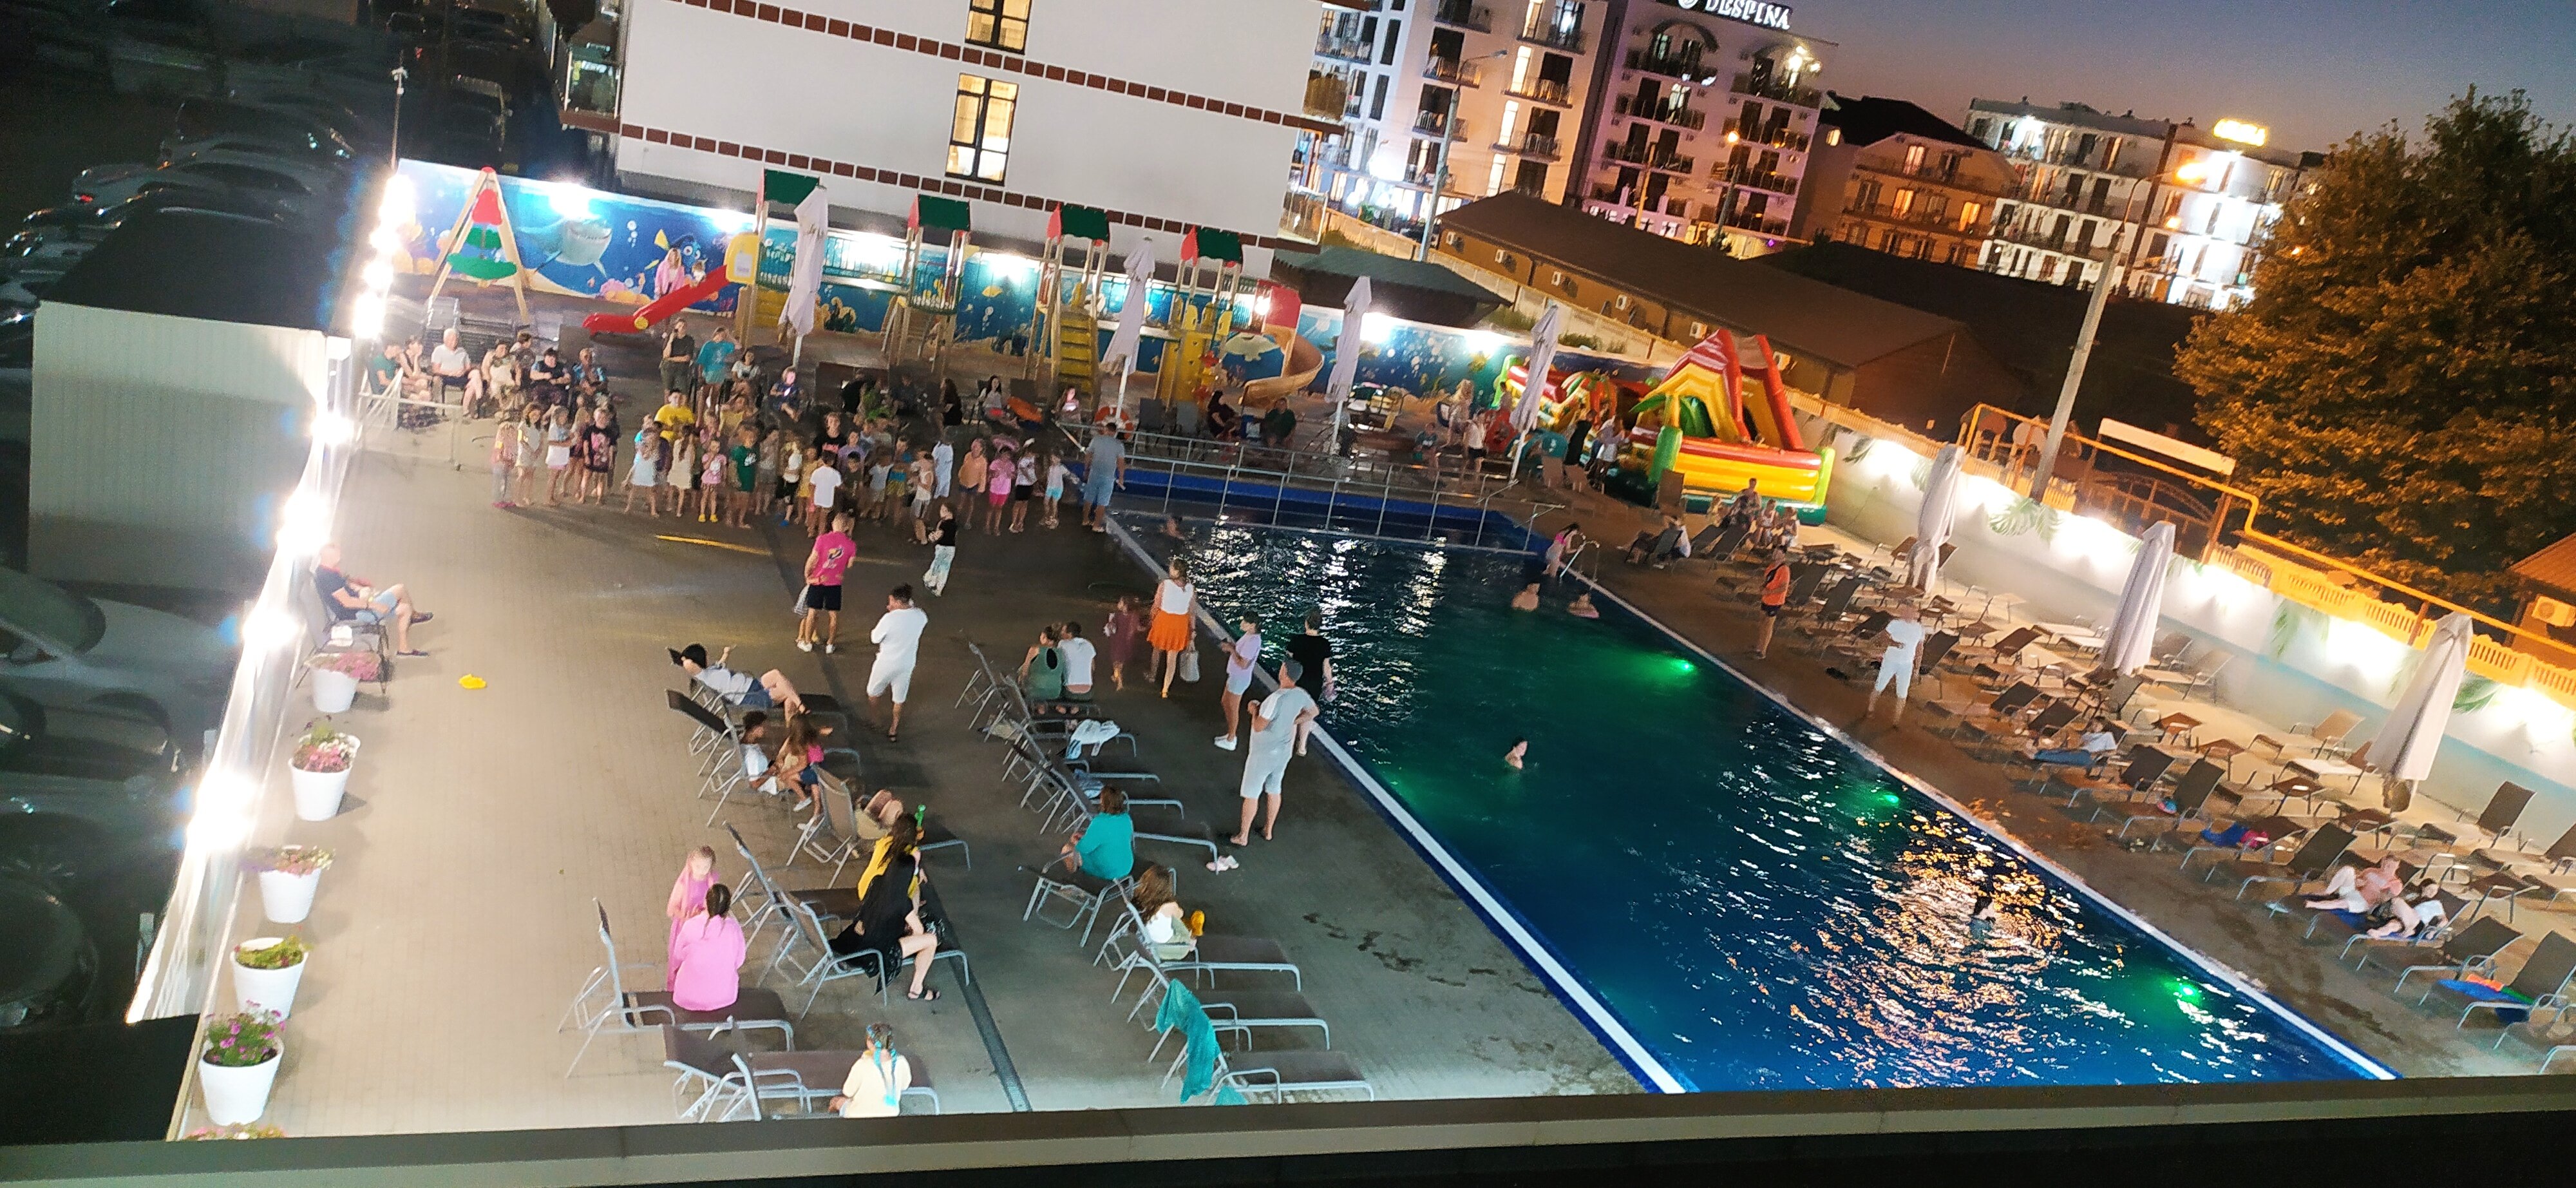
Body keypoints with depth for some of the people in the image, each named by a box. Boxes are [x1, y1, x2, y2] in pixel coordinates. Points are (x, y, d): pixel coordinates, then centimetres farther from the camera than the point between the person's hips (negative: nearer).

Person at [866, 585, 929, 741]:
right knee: (900, 699, 19)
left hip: (886, 664, -4)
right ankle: (893, 731, 27)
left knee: (873, 693, 23)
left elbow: (874, 638, -13)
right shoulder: (920, 616, -11)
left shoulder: (889, 619, -26)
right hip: (906, 665, 4)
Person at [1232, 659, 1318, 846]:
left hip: (1263, 754, -7)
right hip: (1284, 752, 7)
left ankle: (1243, 836, 20)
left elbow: (1258, 727, -28)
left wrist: (1254, 710, -11)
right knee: (1274, 790, 23)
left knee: (1251, 795, 9)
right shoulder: (1300, 695, -8)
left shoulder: (1278, 699, -32)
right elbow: (1313, 711, 14)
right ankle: (1268, 830, 38)